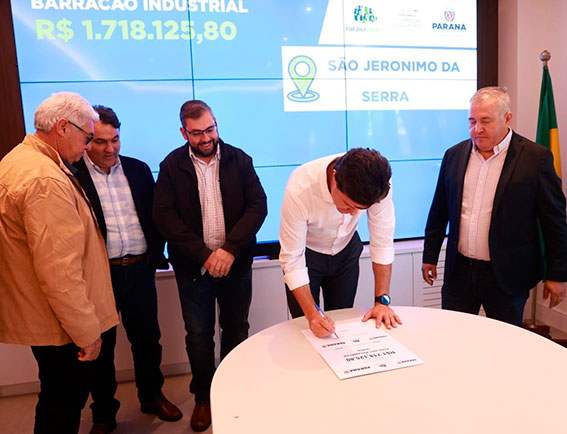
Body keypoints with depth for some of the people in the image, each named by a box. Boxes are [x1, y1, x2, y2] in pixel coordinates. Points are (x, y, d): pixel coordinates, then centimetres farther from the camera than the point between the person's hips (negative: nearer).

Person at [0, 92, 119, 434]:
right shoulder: (46, 179, -25)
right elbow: (59, 271, -28)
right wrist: (87, 331, -18)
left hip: (34, 313, 10)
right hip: (60, 326, -10)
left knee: (59, 396, 23)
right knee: (64, 403, 8)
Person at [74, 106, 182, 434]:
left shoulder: (139, 170, 6)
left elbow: (155, 215, 10)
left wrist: (156, 253, 3)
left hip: (140, 270, 4)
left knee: (148, 338, 17)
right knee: (101, 347, 14)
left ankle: (152, 396, 39)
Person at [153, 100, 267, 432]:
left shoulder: (239, 160, -1)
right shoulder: (172, 166, -2)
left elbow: (258, 205, -7)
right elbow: (165, 217, -9)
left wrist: (230, 249, -19)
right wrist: (204, 255, -17)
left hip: (236, 264, 1)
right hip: (194, 267, 0)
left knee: (236, 330, 15)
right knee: (198, 335, 12)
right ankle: (204, 397, 32)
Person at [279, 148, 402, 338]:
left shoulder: (377, 184, -29)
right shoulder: (299, 189, -37)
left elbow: (382, 242, -18)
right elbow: (292, 259, -29)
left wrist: (382, 301, -19)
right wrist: (312, 314, -35)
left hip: (346, 250, 2)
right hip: (306, 252, -2)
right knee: (307, 330, 5)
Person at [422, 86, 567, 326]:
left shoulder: (536, 158, -7)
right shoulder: (454, 155, 4)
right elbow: (439, 212, 9)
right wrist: (430, 256, 10)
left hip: (507, 277, -3)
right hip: (459, 272, 3)